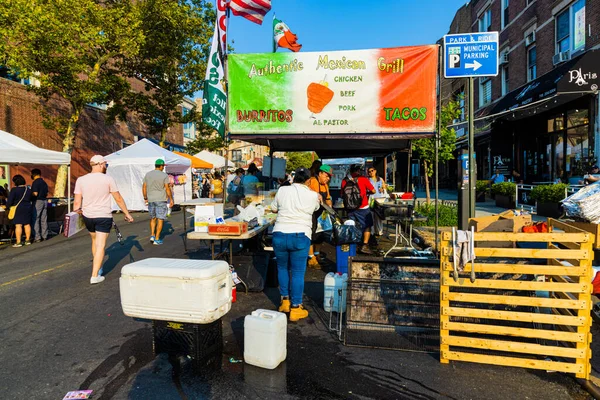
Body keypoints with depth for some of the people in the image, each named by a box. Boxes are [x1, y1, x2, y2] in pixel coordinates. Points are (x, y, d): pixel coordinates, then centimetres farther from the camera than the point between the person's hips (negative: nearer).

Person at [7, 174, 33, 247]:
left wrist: (7, 207, 6)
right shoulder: (28, 190, 8)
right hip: (28, 208, 6)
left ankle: (18, 242, -6)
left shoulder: (14, 190, -10)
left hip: (18, 209, -6)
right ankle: (28, 240, 16)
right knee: (27, 224, 11)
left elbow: (9, 201, -9)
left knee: (18, 225, -5)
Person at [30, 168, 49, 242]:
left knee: (35, 220, -1)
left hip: (37, 201, -7)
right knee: (44, 220, 10)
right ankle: (44, 236, 14)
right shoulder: (44, 182, 12)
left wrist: (29, 195, 0)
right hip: (45, 201, 7)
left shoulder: (35, 182, -12)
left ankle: (37, 237, -3)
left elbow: (35, 194, -17)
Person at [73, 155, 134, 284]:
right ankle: (95, 276, -2)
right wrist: (127, 214, 5)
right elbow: (118, 199, -4)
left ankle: (97, 267, 37)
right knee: (100, 245, -1)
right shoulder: (108, 179, -8)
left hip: (87, 217, 4)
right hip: (104, 217, -4)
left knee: (95, 241, 24)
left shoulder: (80, 180, -1)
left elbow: (77, 202, -2)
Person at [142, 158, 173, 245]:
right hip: (161, 200, -4)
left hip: (150, 200, 5)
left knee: (153, 218, 20)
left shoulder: (147, 175, 7)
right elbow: (167, 189, -8)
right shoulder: (164, 175, -6)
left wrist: (145, 198, 20)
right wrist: (171, 199, 0)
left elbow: (144, 188, 9)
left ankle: (152, 235, 12)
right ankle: (157, 239, 1)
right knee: (160, 219, 1)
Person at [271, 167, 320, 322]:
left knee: (282, 267, 20)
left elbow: (274, 209, 16)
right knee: (298, 272, 5)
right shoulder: (313, 195, 0)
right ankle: (295, 308, 9)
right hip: (300, 236, -2)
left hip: (279, 235, 2)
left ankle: (285, 301, 28)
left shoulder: (282, 190, 3)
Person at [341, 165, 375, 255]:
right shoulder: (363, 179, -8)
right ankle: (365, 246, 2)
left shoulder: (344, 181, 0)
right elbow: (373, 191, -3)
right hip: (362, 208, -3)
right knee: (367, 226, 10)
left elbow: (342, 195, 7)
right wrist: (367, 192, 17)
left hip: (350, 209, 4)